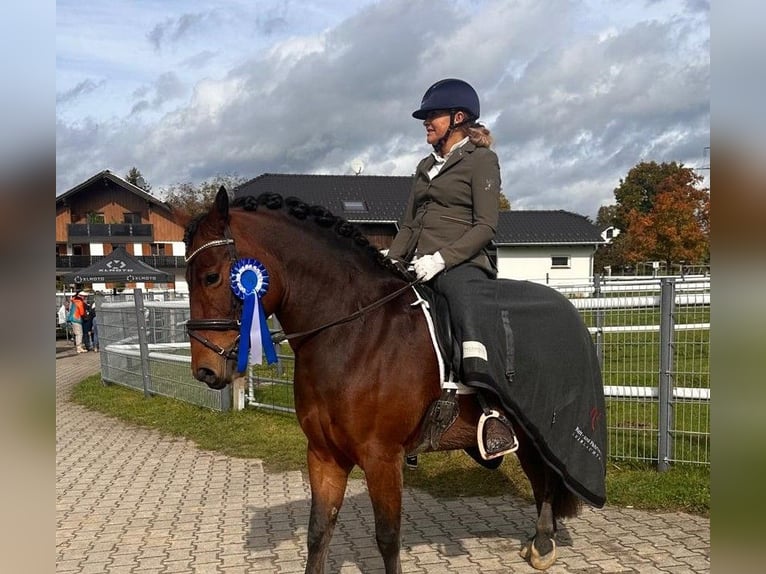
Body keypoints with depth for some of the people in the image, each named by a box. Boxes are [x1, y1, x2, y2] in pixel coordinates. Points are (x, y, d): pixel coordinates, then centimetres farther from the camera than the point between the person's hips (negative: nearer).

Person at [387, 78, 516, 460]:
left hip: (460, 265, -8)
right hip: (419, 269, 8)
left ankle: (495, 414, -46)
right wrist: (393, 262, 6)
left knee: (469, 318, -36)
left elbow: (485, 226, -8)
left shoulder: (481, 160, 3)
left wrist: (442, 257, -19)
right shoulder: (426, 167, 24)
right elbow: (408, 225, 24)